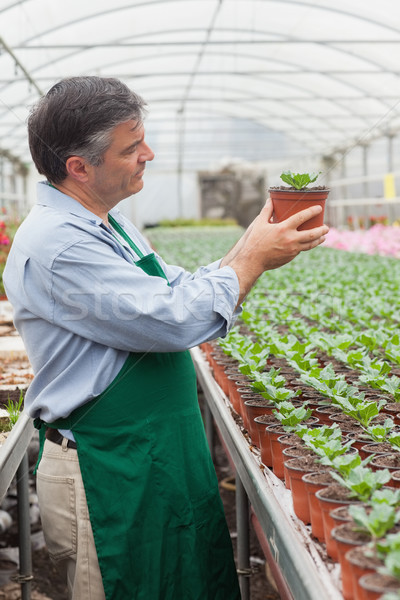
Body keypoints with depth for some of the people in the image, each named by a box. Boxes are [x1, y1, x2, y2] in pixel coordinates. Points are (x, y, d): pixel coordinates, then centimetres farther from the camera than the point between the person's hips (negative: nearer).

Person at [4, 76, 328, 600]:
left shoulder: (109, 222, 8)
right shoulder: (55, 244, -24)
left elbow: (179, 289, 14)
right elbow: (175, 320, -28)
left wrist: (253, 249, 0)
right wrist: (252, 259, -16)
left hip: (160, 456, 9)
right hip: (108, 477, -9)